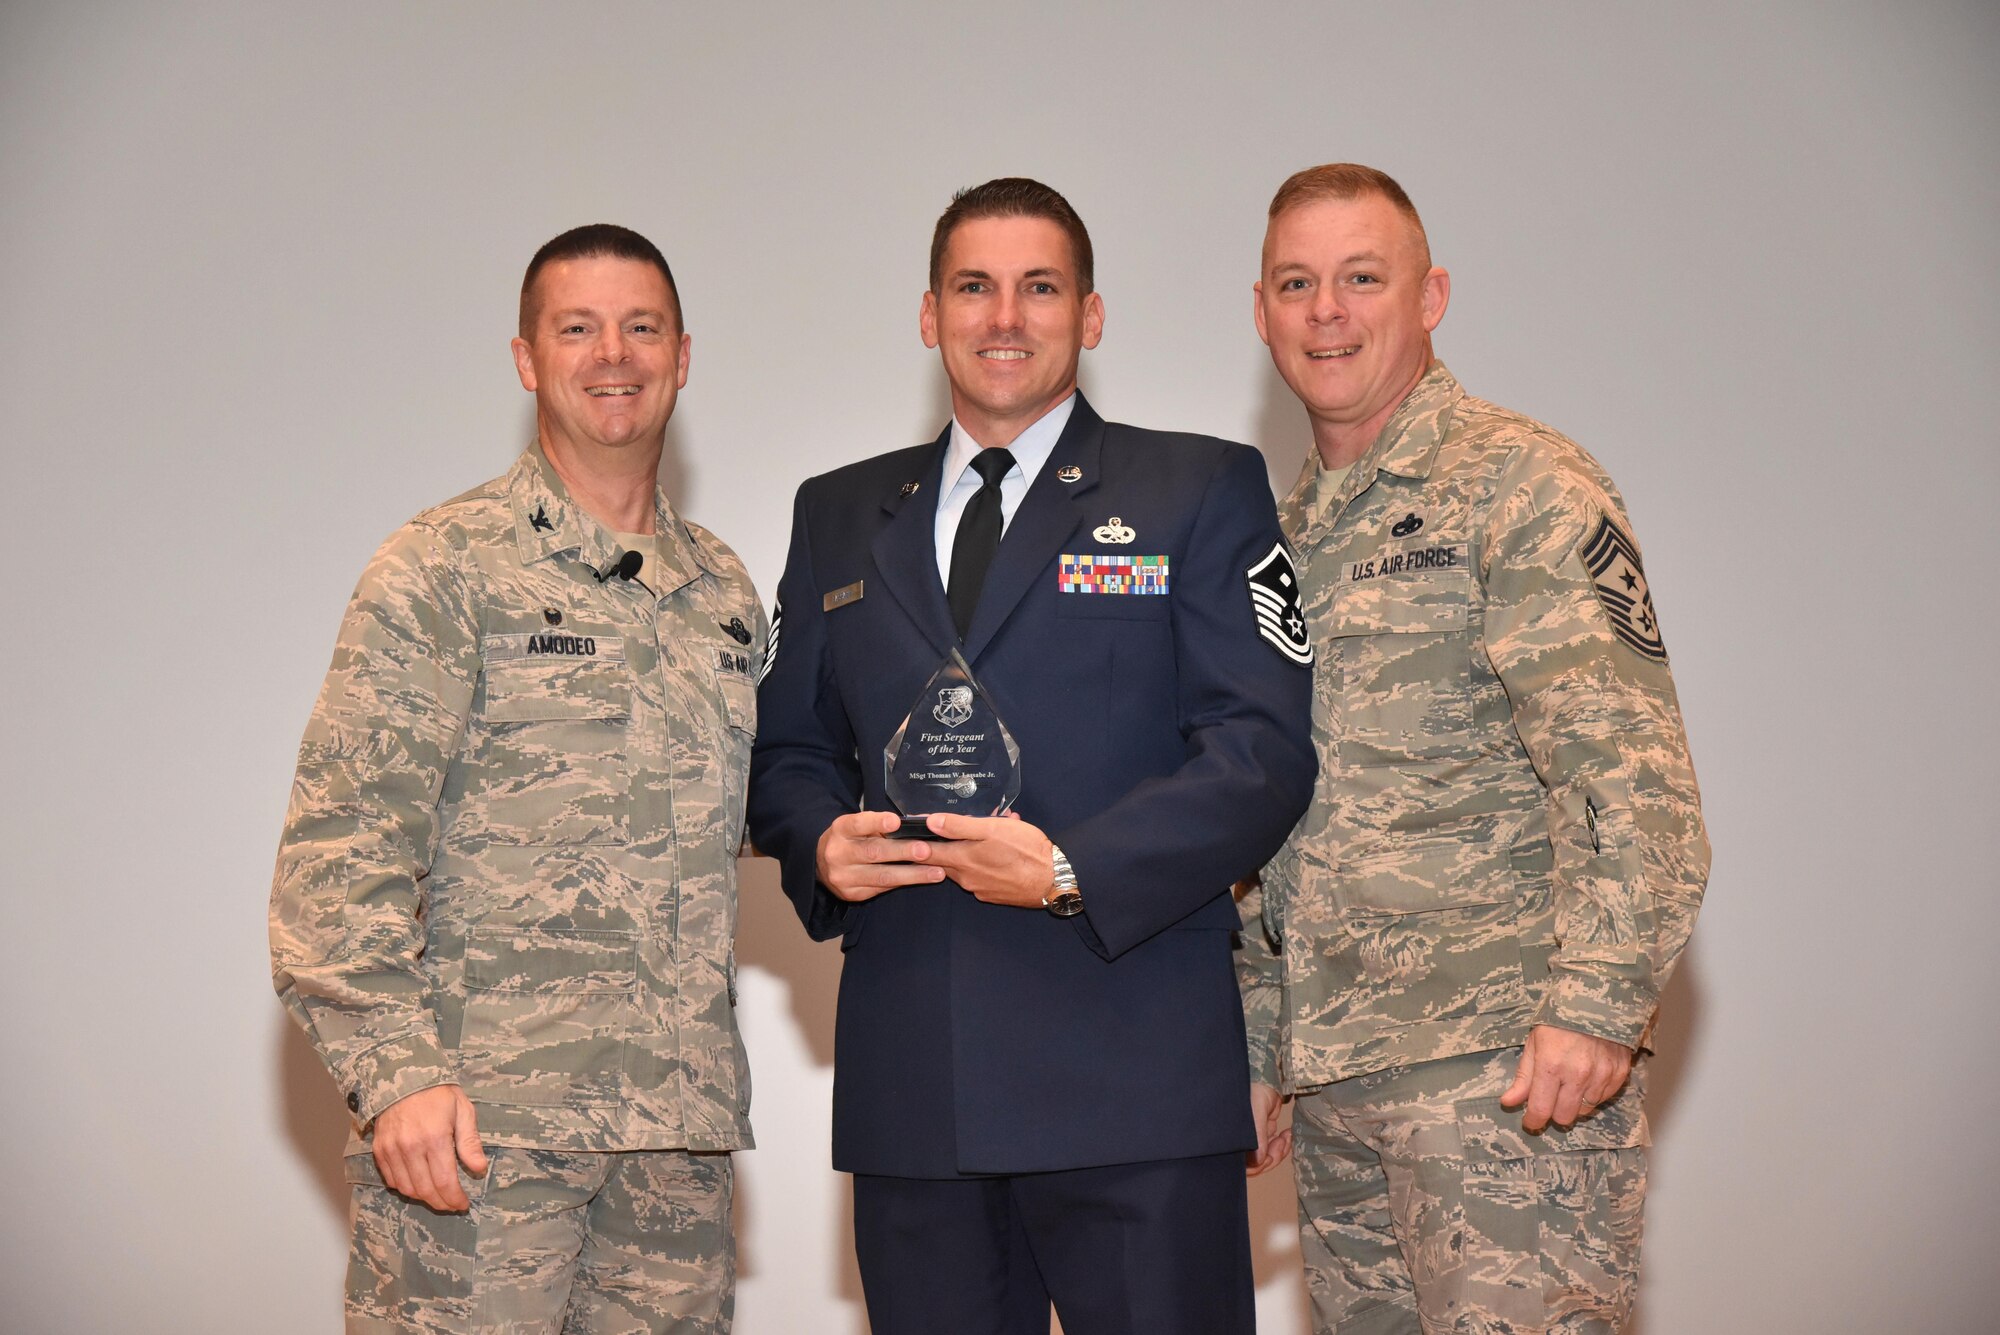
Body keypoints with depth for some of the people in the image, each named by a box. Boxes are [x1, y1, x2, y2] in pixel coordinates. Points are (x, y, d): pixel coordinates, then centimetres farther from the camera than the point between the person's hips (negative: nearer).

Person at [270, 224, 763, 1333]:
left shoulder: (726, 589, 16)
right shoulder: (445, 567, -2)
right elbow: (343, 844, -9)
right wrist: (394, 1070, -17)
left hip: (677, 1123, 5)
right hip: (478, 1117, -5)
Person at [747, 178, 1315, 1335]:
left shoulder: (1202, 491, 5)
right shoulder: (840, 515, 18)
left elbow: (1263, 752, -4)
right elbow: (787, 750, 20)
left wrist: (1074, 872, -15)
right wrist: (821, 845, -3)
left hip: (1134, 1077, -3)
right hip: (909, 1087, 4)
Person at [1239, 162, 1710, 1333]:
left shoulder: (1522, 484, -5)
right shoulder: (1289, 532, 18)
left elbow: (1634, 774, -13)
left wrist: (1596, 1006, -21)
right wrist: (1258, 1047, 19)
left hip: (1502, 1069, -7)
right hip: (1334, 1077, 7)